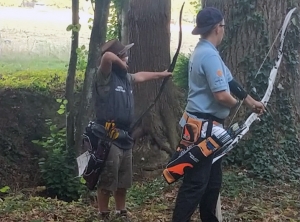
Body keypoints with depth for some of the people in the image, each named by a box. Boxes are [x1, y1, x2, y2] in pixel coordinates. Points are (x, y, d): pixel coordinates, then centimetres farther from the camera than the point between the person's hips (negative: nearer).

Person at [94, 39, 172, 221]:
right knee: (106, 184, -1)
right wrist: (121, 64, -12)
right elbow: (107, 56, -32)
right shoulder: (106, 76, -11)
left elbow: (141, 76, 35)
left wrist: (162, 74, 49)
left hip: (125, 139, 9)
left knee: (123, 183, 18)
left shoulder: (126, 78, 14)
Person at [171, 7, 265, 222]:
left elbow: (230, 81, 20)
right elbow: (222, 95, -23)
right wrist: (238, 103, -2)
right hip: (203, 127, -11)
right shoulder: (210, 55, -20)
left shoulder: (204, 52, 13)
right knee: (195, 183, -9)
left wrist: (252, 101, 24)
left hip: (207, 126, 11)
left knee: (213, 180, 18)